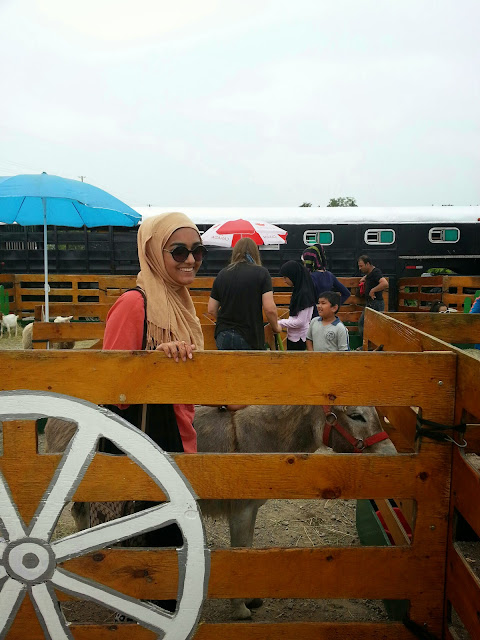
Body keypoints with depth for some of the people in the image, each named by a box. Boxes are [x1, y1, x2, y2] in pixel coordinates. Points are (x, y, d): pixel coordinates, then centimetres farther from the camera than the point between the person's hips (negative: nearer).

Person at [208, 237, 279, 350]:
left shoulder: (222, 274, 6)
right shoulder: (261, 272, -4)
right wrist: (276, 327, 6)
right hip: (250, 339, -4)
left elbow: (211, 309, 9)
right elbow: (269, 309, -12)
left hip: (223, 336, 4)